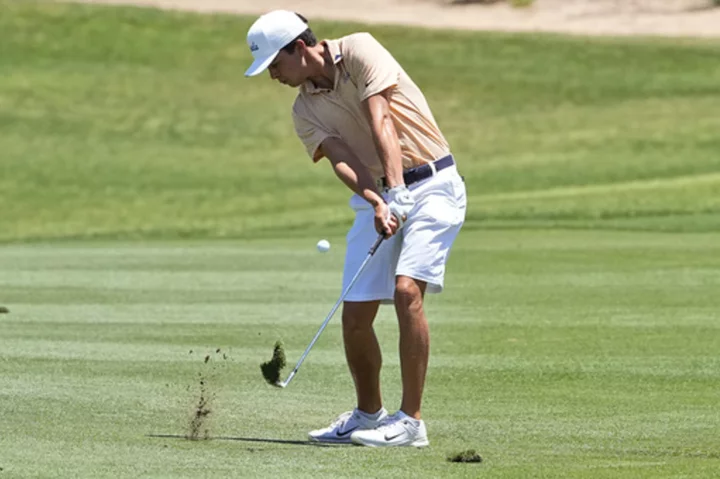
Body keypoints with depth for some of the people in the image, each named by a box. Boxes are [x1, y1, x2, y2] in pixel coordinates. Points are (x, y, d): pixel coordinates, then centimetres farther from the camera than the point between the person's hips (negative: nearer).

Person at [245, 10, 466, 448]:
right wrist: (378, 203, -29)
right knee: (356, 312, 0)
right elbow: (342, 159, -11)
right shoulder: (305, 111, 5)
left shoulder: (359, 51, -11)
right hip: (377, 197, 6)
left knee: (407, 291, -21)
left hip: (431, 184, -6)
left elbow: (381, 121, -22)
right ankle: (369, 414, 21)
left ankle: (411, 420, -17)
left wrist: (398, 192, -33)